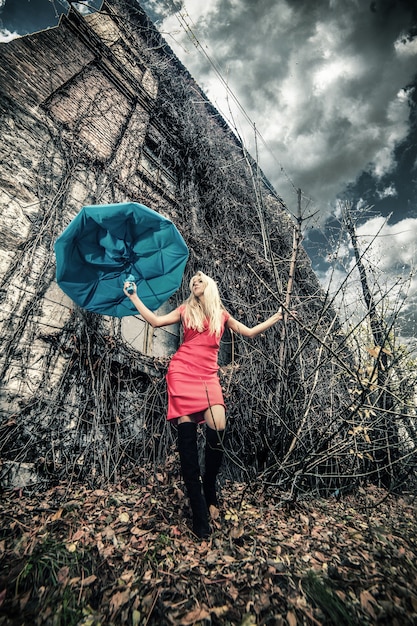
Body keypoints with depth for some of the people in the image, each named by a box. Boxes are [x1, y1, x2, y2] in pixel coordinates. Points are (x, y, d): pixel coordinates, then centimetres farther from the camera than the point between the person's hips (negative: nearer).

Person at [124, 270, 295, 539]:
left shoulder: (223, 315, 17)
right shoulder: (186, 310, 14)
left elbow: (249, 332, 21)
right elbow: (155, 321, 10)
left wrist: (277, 317, 24)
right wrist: (134, 297, 13)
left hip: (208, 375, 1)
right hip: (182, 372, -1)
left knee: (218, 428, -16)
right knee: (187, 433, -6)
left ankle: (209, 488, 13)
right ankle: (198, 508, 6)